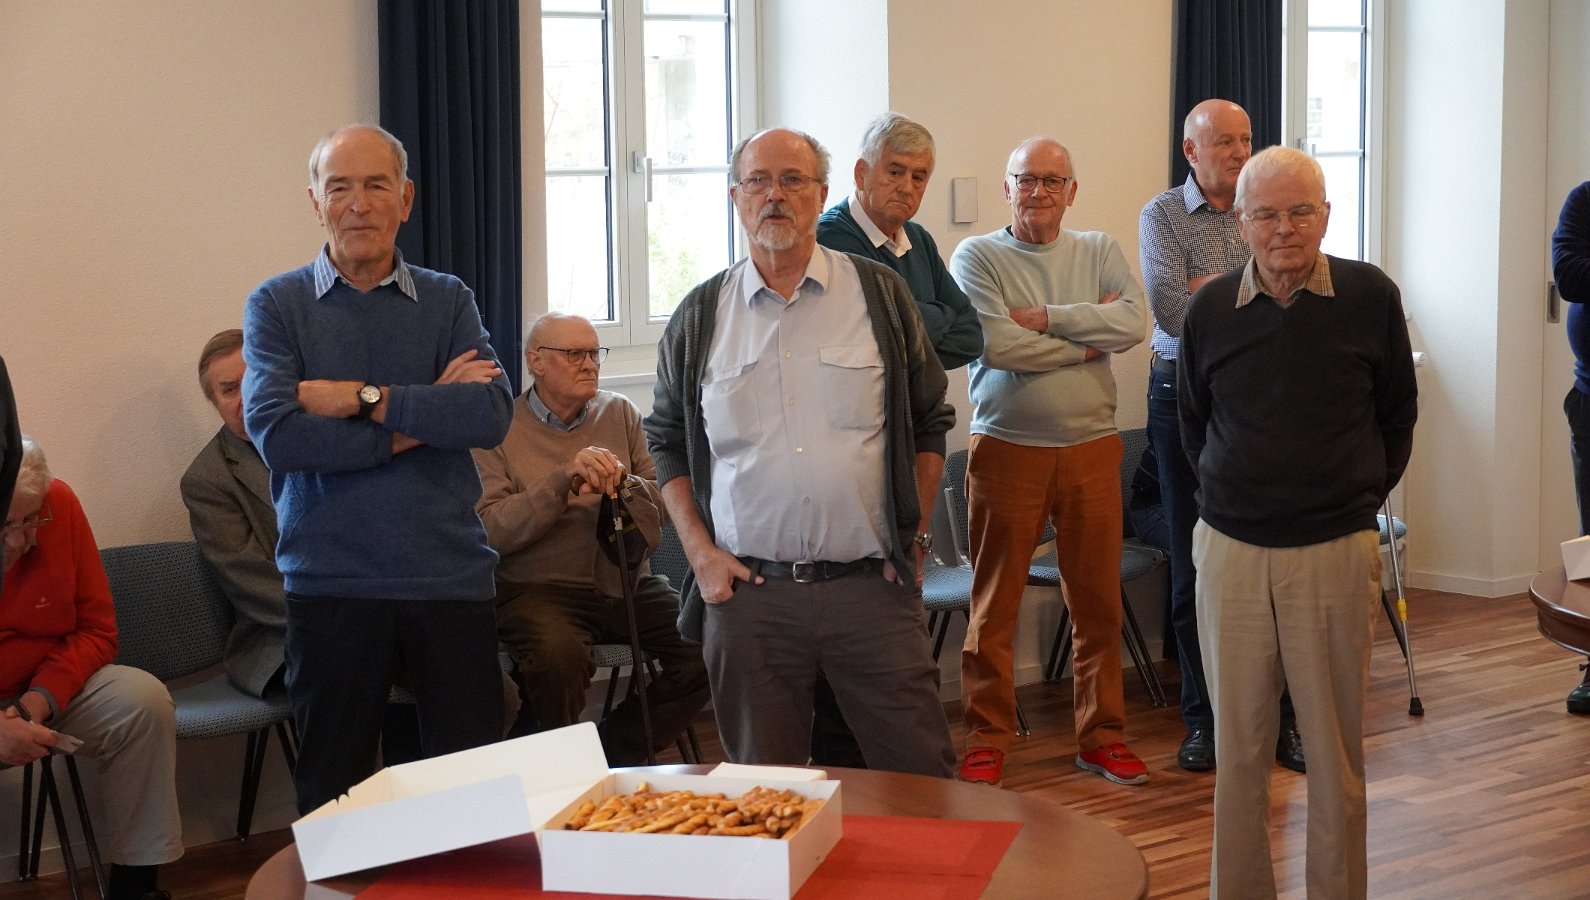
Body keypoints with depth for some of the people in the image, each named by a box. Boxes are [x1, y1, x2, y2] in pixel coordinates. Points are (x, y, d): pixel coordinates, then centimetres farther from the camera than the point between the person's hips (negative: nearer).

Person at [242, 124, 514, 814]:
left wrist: (364, 397, -14)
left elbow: (492, 414, -9)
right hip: (332, 583, -1)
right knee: (334, 795, 9)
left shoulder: (447, 301, 8)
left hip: (451, 575, 1)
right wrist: (422, 419, -11)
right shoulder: (277, 305, 2)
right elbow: (275, 433, -14)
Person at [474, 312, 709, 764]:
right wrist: (564, 479, -21)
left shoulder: (620, 412, 15)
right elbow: (493, 531, -11)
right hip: (539, 588, -4)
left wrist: (621, 485, -11)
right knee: (559, 654, -37)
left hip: (626, 583, 4)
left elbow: (664, 502, 11)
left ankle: (614, 749, 0)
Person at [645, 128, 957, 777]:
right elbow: (667, 442, 14)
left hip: (870, 582, -1)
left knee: (920, 778, -1)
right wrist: (701, 554, 3)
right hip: (748, 590, 1)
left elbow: (930, 424, 11)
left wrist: (912, 540, 4)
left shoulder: (880, 296, 5)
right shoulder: (701, 316, 8)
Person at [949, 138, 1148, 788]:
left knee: (1099, 601, 9)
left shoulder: (1099, 252, 9)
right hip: (1007, 449, -3)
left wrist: (1045, 318, -14)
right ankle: (986, 741, 13)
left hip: (1092, 448, 3)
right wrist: (1087, 341, -8)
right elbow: (996, 344, -16)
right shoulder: (977, 257, 0)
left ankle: (1101, 734, 20)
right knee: (994, 605, 3)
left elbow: (1134, 322, -8)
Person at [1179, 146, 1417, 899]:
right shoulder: (1210, 309, 0)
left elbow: (1397, 412, 9)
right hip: (1230, 548, 2)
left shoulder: (1371, 297, -4)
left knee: (1335, 747, 6)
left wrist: (1364, 492, 9)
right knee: (1237, 744, 8)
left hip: (1337, 549, -1)